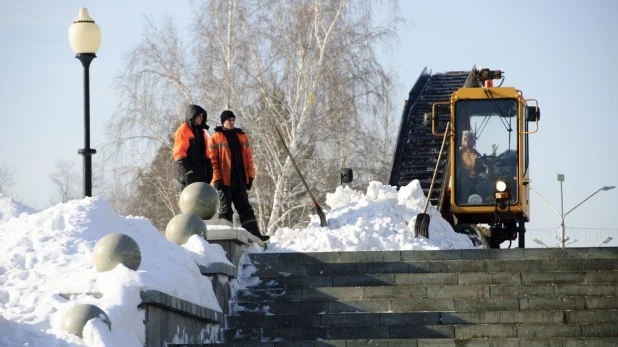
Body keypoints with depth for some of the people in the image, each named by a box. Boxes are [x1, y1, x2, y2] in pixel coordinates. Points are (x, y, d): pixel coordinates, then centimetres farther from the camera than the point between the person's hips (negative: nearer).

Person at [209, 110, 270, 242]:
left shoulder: (242, 137, 14)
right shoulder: (215, 138, -1)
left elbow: (248, 158, 13)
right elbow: (213, 160, -6)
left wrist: (250, 176, 5)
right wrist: (217, 179, -14)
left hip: (240, 180, 5)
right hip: (225, 181, -5)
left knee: (245, 208, 5)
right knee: (225, 209, 0)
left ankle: (254, 234, 2)